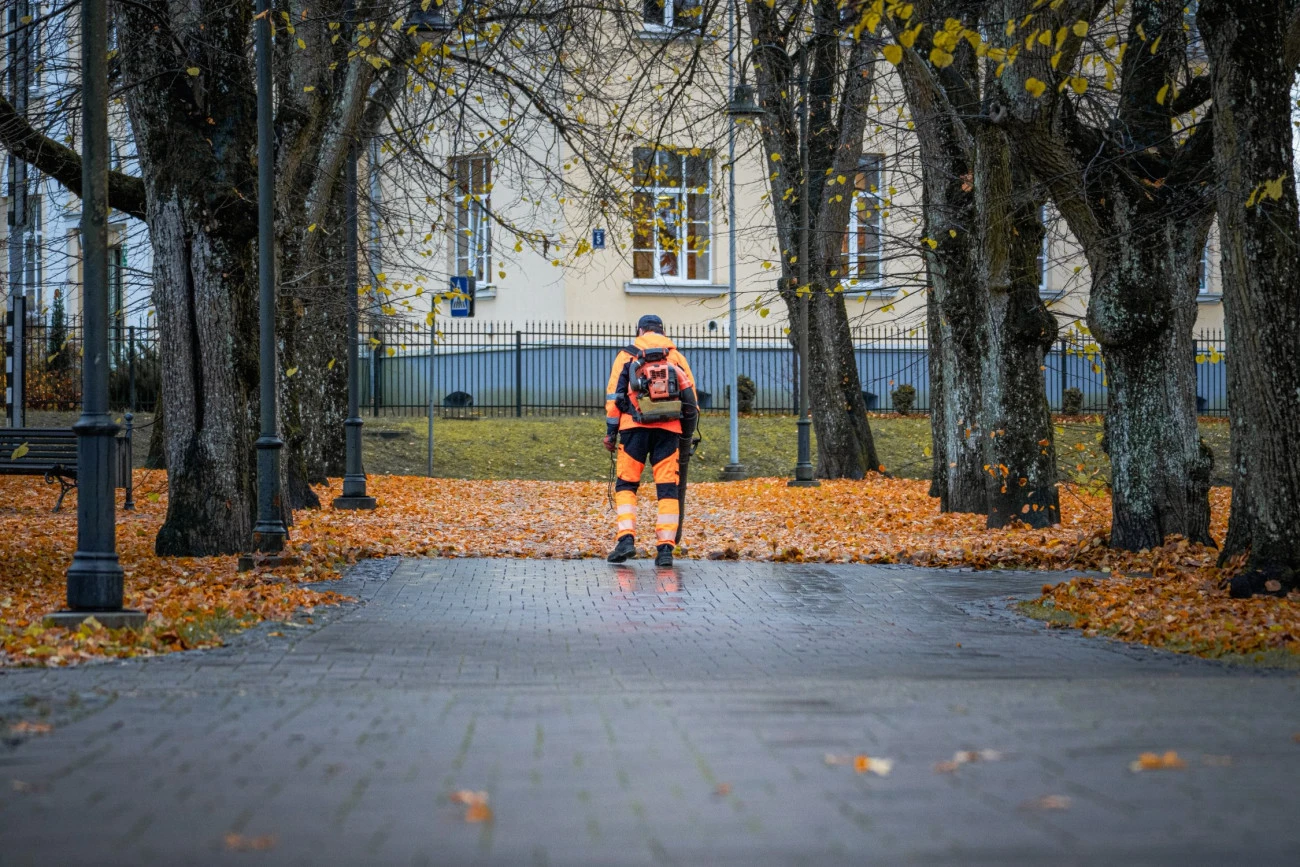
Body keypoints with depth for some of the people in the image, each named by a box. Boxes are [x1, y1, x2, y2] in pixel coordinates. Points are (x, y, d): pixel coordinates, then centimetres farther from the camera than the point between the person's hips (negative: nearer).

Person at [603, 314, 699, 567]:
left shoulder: (627, 356, 8)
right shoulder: (676, 357, 13)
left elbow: (614, 396, 3)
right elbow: (690, 398, 12)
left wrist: (611, 433, 5)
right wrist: (687, 434, 18)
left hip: (635, 426, -1)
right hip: (668, 429, 1)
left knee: (626, 485, 7)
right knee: (667, 488, 2)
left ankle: (626, 538, -9)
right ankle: (665, 547, -3)